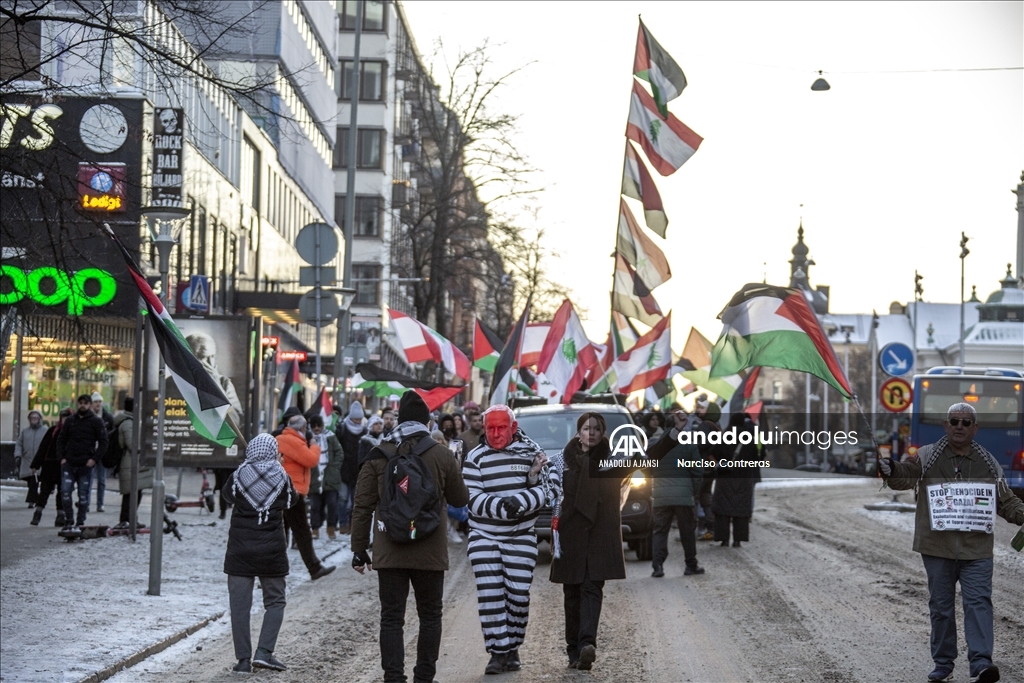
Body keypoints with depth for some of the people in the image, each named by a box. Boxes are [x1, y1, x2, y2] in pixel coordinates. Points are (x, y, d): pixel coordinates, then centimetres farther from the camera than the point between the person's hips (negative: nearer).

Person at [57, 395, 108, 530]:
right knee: (65, 491, -7)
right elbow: (61, 439, 15)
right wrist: (62, 457, 1)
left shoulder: (97, 421, 2)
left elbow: (103, 442, 0)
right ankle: (68, 520, 4)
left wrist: (94, 459, -11)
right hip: (69, 463, 2)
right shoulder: (70, 420, 11)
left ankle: (80, 522, 10)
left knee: (83, 495, 2)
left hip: (86, 464, -2)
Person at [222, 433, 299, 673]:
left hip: (240, 548, 0)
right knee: (275, 601, 11)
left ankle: (243, 659, 2)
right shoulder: (281, 476, -4)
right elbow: (291, 501, 11)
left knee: (239, 604, 5)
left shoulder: (240, 475, -5)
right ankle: (264, 651, -4)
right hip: (272, 549, 0)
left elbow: (228, 495, 14)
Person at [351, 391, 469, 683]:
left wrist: (359, 549, 6)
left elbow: (362, 507, -1)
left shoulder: (378, 456, -1)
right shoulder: (442, 456, -3)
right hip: (430, 552, 0)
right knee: (430, 615, 12)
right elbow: (460, 500, 9)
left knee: (391, 617, 3)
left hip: (389, 552, 0)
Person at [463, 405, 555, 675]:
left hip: (521, 535, 1)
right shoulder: (475, 458, -2)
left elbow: (550, 487, -5)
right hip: (484, 536, -1)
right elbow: (473, 499, -8)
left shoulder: (531, 452, 0)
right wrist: (501, 507, -25)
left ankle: (513, 649, 16)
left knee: (518, 594, 1)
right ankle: (498, 652, -2)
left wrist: (520, 502, -21)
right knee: (490, 594, -7)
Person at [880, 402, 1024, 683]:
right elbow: (905, 476, -10)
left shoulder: (988, 464, 10)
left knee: (978, 603, -10)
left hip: (976, 550, 0)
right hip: (937, 548, 0)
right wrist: (891, 470, -33)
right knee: (940, 606, 8)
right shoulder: (927, 457, 4)